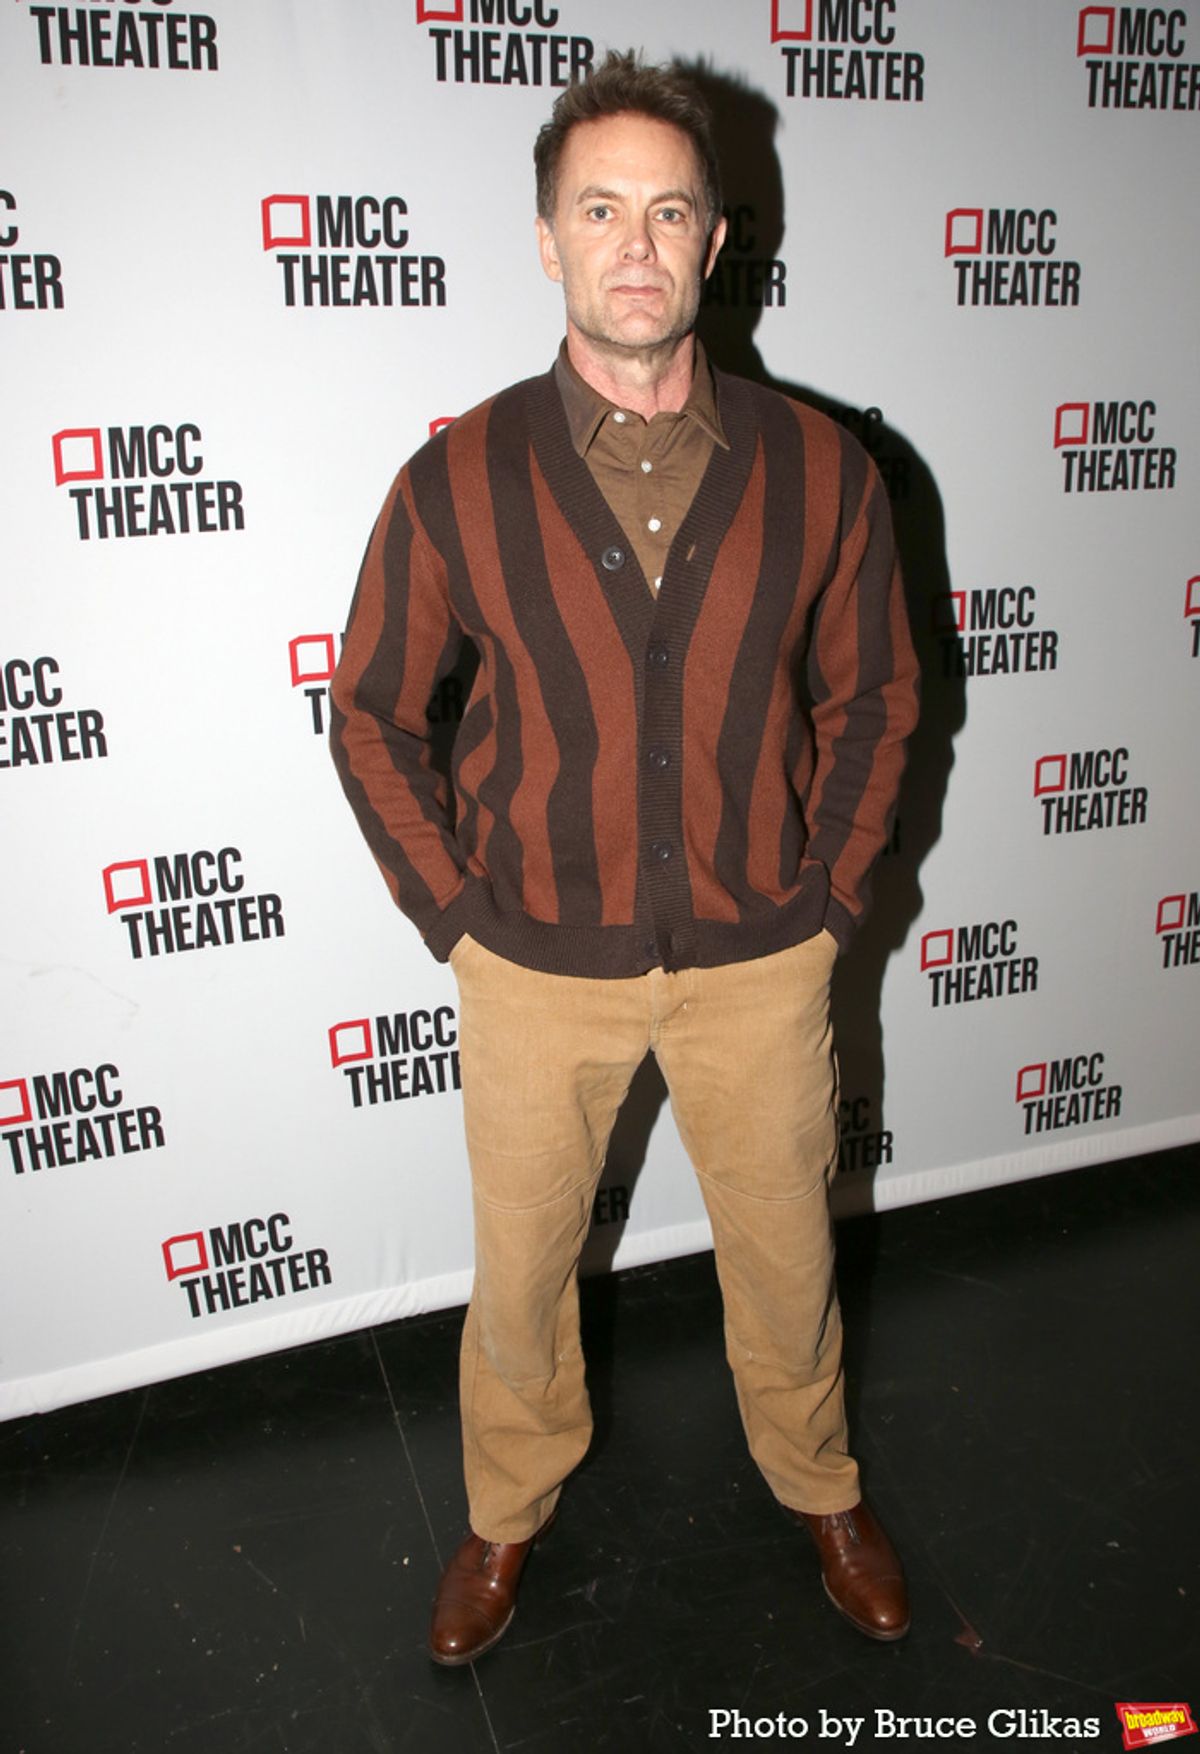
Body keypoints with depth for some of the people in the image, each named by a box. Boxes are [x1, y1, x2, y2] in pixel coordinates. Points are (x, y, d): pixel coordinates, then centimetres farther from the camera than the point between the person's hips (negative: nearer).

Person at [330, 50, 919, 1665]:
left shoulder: (819, 469, -6)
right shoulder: (458, 479, -8)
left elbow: (872, 695, 5)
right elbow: (373, 711, 0)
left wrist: (829, 895, 0)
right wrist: (453, 913, -4)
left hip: (759, 958, 1)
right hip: (537, 963, 0)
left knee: (786, 1246, 19)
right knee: (521, 1259, 18)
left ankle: (820, 1486, 50)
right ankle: (510, 1513, 48)